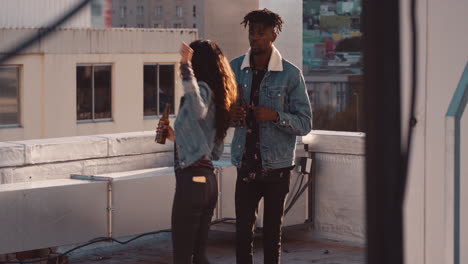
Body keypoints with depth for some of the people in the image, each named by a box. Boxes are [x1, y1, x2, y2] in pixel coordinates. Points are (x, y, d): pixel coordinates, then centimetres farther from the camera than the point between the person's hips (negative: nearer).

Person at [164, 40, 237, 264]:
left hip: (191, 180, -9)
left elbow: (199, 111, -38)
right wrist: (177, 137, 24)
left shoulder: (202, 89, -11)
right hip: (208, 180, 9)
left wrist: (185, 66, -36)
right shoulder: (216, 95, 16)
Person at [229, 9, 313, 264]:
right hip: (246, 163, 2)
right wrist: (229, 114, -11)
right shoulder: (235, 68, 3)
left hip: (277, 166, -2)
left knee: (272, 231, 7)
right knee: (243, 228, 2)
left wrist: (275, 116, -23)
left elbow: (305, 123, -7)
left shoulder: (291, 75, -6)